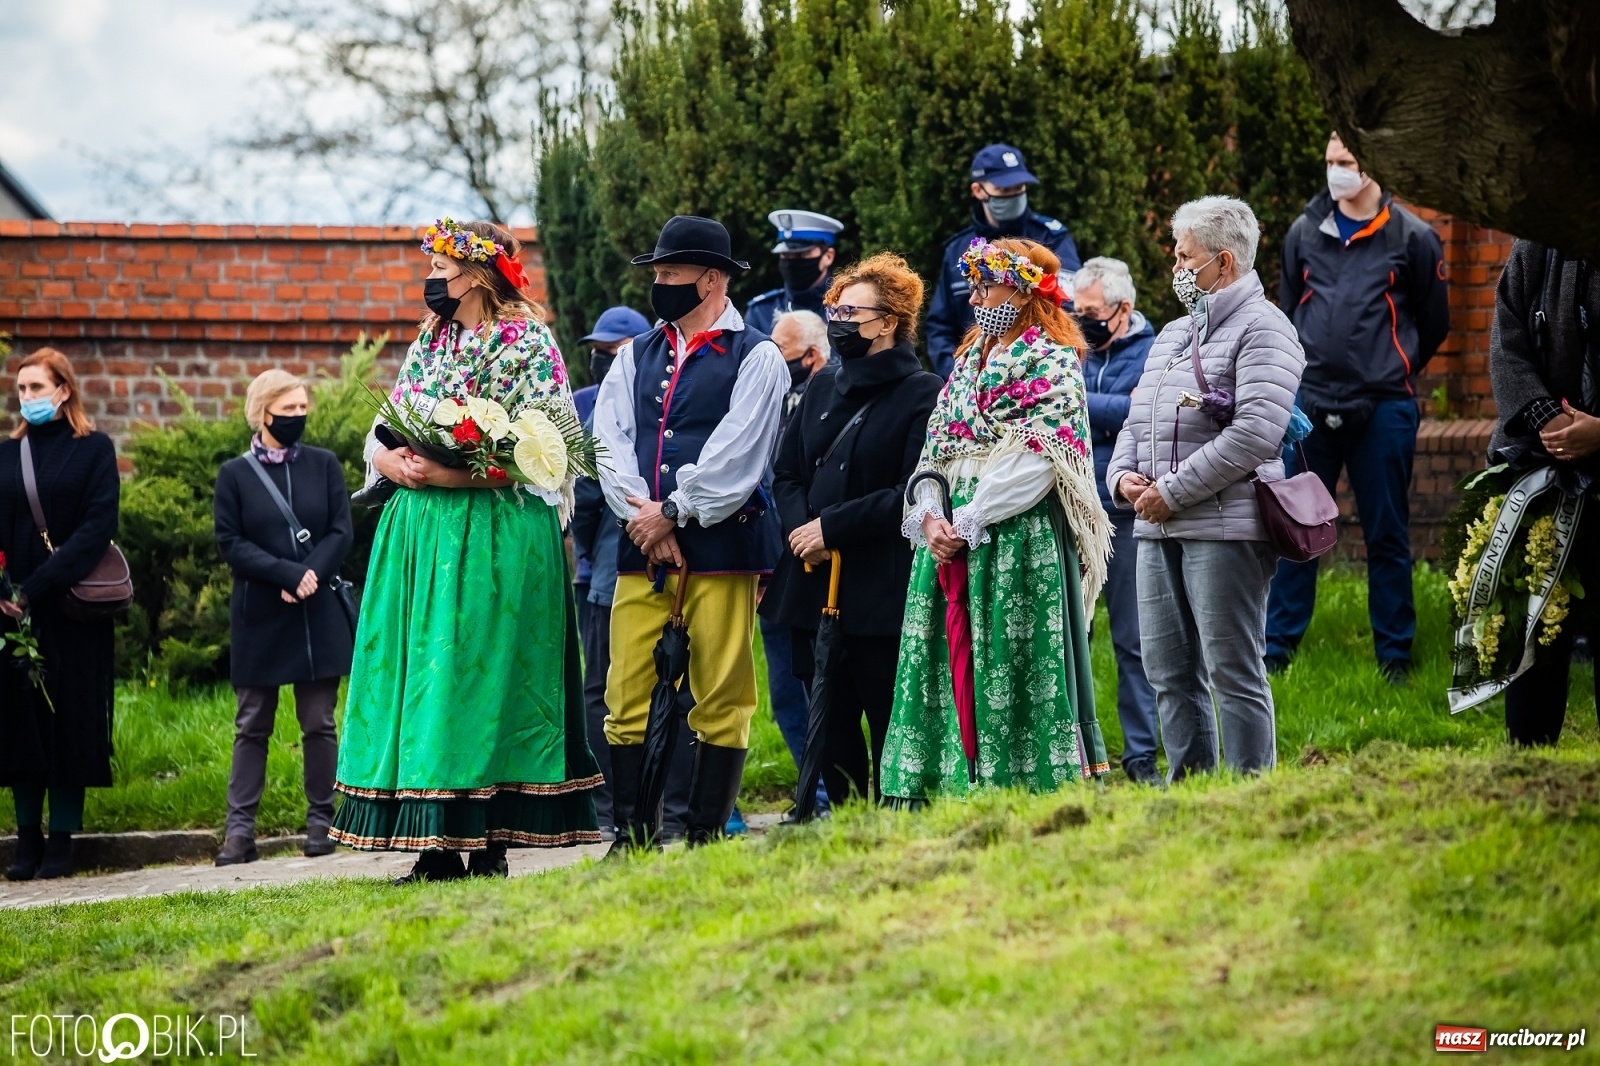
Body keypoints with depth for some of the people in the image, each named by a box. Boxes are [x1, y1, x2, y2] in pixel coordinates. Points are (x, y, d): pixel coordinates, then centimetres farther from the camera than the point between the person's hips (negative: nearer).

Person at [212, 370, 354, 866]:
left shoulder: (324, 465, 7)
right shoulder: (235, 474, 2)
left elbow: (342, 532, 3)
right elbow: (230, 543, -4)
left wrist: (310, 576, -13)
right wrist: (288, 575, -15)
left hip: (319, 616, 1)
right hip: (259, 618, -1)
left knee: (319, 724, 3)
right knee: (252, 726, 1)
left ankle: (321, 821, 11)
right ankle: (239, 828, 2)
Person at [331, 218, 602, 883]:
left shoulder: (528, 345, -4)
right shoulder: (427, 347, 16)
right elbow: (378, 443, 16)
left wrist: (451, 474, -19)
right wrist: (399, 466, -7)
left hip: (495, 539, -6)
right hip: (418, 535, 6)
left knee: (483, 675, -8)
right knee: (419, 673, 1)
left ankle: (490, 844, -5)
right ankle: (438, 846, 3)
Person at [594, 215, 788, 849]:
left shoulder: (754, 357, 1)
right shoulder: (636, 357, 17)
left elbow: (736, 457, -9)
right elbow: (610, 445, 6)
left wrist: (672, 512, -10)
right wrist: (645, 521, -7)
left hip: (721, 546, -5)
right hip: (642, 551, 5)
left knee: (721, 699, -2)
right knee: (627, 696, -1)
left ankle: (706, 836, 3)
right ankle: (632, 836, 2)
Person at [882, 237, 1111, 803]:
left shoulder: (1052, 363, -3)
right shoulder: (969, 359, 20)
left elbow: (1037, 460, -14)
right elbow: (936, 451, 16)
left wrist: (968, 522, -16)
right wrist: (931, 516, -3)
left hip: (1020, 539, -7)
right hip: (951, 541, 7)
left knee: (1012, 667, -9)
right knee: (948, 667, 3)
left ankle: (1023, 786, -6)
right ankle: (957, 786, 4)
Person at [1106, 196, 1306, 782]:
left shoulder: (1261, 329, -6)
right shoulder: (1172, 336, 22)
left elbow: (1256, 432, -18)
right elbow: (1136, 421, 27)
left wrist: (1173, 492, -16)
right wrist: (1123, 475, 4)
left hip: (1224, 527, -9)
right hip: (1158, 532, 9)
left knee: (1233, 672, -7)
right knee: (1169, 674, 9)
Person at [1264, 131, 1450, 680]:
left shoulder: (1412, 238, -1)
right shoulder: (1304, 233, 7)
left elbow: (1433, 322, 10)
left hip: (1383, 408, -2)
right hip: (1310, 405, 2)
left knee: (1387, 536, 5)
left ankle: (1395, 655, 12)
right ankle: (1276, 649, 10)